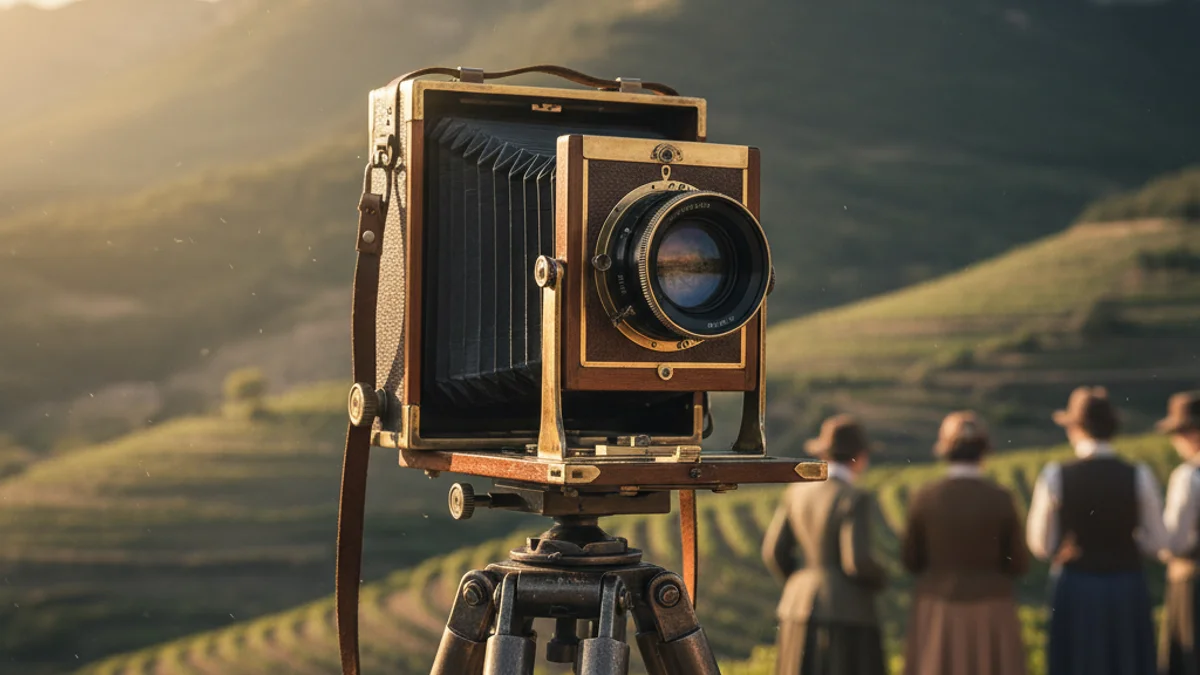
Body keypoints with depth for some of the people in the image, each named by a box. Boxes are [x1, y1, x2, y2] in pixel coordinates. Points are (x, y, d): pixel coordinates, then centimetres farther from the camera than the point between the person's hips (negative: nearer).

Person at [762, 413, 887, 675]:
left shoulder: (798, 492, 4)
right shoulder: (855, 500, -15)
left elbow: (774, 553, 5)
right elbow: (857, 562, -20)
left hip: (802, 608, 7)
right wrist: (879, 580, 1)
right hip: (846, 613, -6)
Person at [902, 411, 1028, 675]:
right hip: (989, 618, -1)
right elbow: (1018, 565, -3)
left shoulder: (925, 497, -8)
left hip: (938, 616, 1)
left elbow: (912, 560, 2)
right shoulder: (1001, 499, -11)